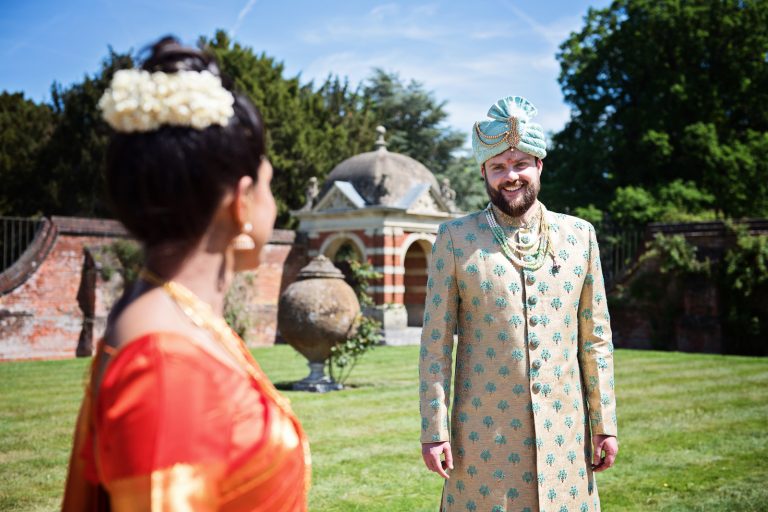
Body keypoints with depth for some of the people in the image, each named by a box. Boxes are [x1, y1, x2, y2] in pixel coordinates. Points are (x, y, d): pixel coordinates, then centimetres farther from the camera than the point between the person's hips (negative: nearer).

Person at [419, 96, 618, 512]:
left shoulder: (579, 235, 6)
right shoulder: (454, 239, -1)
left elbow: (595, 339, 8)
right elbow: (435, 345, -2)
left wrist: (605, 423, 6)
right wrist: (434, 430, -6)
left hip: (562, 428, 2)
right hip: (484, 429, -2)